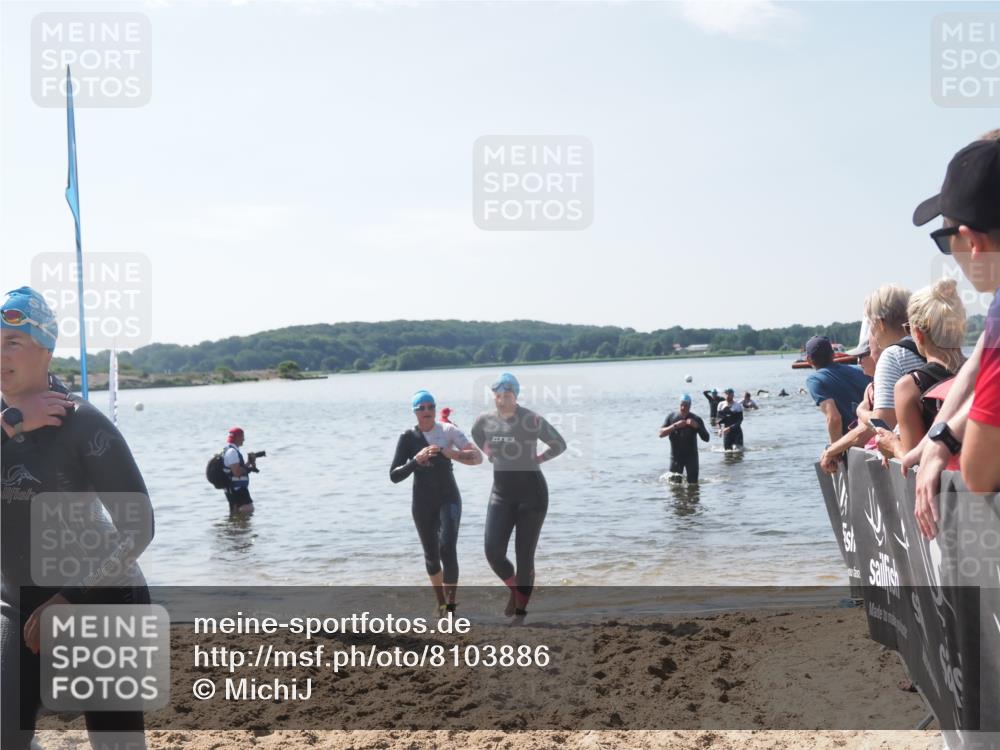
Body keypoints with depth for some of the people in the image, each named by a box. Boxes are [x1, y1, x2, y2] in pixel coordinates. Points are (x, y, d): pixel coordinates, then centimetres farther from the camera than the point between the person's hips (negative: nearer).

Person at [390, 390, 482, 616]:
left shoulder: (448, 430, -6)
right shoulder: (408, 438, -5)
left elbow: (478, 457, -15)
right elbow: (394, 476, -10)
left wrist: (447, 452, -27)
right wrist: (416, 461, -26)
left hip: (448, 498, -2)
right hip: (422, 504, 2)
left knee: (447, 548, -20)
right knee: (431, 555, 12)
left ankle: (450, 606, -17)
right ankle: (441, 601, 34)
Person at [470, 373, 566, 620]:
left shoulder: (532, 420, -15)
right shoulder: (485, 420, -1)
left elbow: (559, 445, -5)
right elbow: (477, 436, 23)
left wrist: (536, 459, -5)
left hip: (531, 492, -4)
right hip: (501, 492, 4)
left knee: (525, 556, 1)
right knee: (493, 552, -7)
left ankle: (521, 611, 15)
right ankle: (514, 588, 24)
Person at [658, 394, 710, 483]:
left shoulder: (696, 419, -4)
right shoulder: (671, 417, -2)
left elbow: (706, 438, -9)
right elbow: (661, 433, -10)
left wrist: (697, 426, -24)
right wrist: (675, 426, -22)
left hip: (691, 455, 0)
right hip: (676, 455, 0)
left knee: (693, 484, 0)